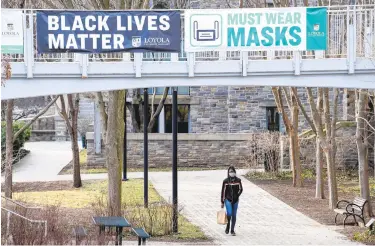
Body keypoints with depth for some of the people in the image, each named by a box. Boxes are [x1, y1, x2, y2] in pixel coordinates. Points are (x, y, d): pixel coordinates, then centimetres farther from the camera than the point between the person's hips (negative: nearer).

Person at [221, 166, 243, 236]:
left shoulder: (238, 180, 0)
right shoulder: (225, 181, -5)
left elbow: (241, 189, 12)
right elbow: (223, 191, 0)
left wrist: (237, 195, -2)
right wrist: (222, 202, 1)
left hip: (235, 200, 2)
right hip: (228, 200, -2)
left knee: (234, 215, 5)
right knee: (229, 213, -17)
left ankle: (232, 230, 14)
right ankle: (228, 226, 9)